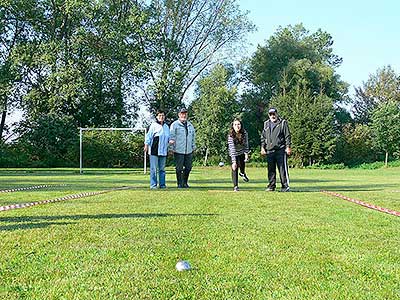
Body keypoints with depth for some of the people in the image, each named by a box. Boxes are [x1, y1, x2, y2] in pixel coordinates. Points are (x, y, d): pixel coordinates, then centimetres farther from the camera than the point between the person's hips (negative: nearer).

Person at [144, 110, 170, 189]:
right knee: (154, 168, -4)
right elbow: (149, 135, -2)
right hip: (154, 150, -5)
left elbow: (168, 138, 25)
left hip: (163, 151, 5)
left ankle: (162, 184, 15)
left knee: (162, 168, 9)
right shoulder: (154, 125, 0)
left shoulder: (166, 127, 17)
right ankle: (153, 185, 0)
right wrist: (146, 145, -9)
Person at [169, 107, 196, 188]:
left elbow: (193, 137, 23)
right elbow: (172, 137, -3)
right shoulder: (174, 125, 0)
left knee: (188, 167, 6)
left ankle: (185, 182, 21)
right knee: (179, 168, -2)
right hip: (178, 151, -5)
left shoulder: (190, 125, 17)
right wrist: (172, 148, -7)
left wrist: (193, 147, 18)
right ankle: (180, 184, 8)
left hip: (189, 151, 5)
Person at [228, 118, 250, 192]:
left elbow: (246, 144, -7)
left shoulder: (244, 133, -21)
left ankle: (242, 173, 49)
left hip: (242, 152, 3)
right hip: (234, 153, -3)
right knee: (235, 168, -9)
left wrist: (246, 153, -15)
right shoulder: (231, 136, -32)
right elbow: (232, 149, -37)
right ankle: (235, 186, -3)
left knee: (242, 165, 12)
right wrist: (234, 162, -41)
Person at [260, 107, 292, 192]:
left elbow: (287, 136, -1)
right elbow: (263, 137, 20)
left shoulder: (283, 123, 2)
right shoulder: (266, 124, 16)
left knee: (283, 169, -4)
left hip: (281, 150, -5)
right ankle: (271, 186, 13)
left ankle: (285, 186, 1)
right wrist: (262, 147, 12)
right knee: (271, 169, 7)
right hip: (269, 150, 5)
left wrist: (288, 147, -8)